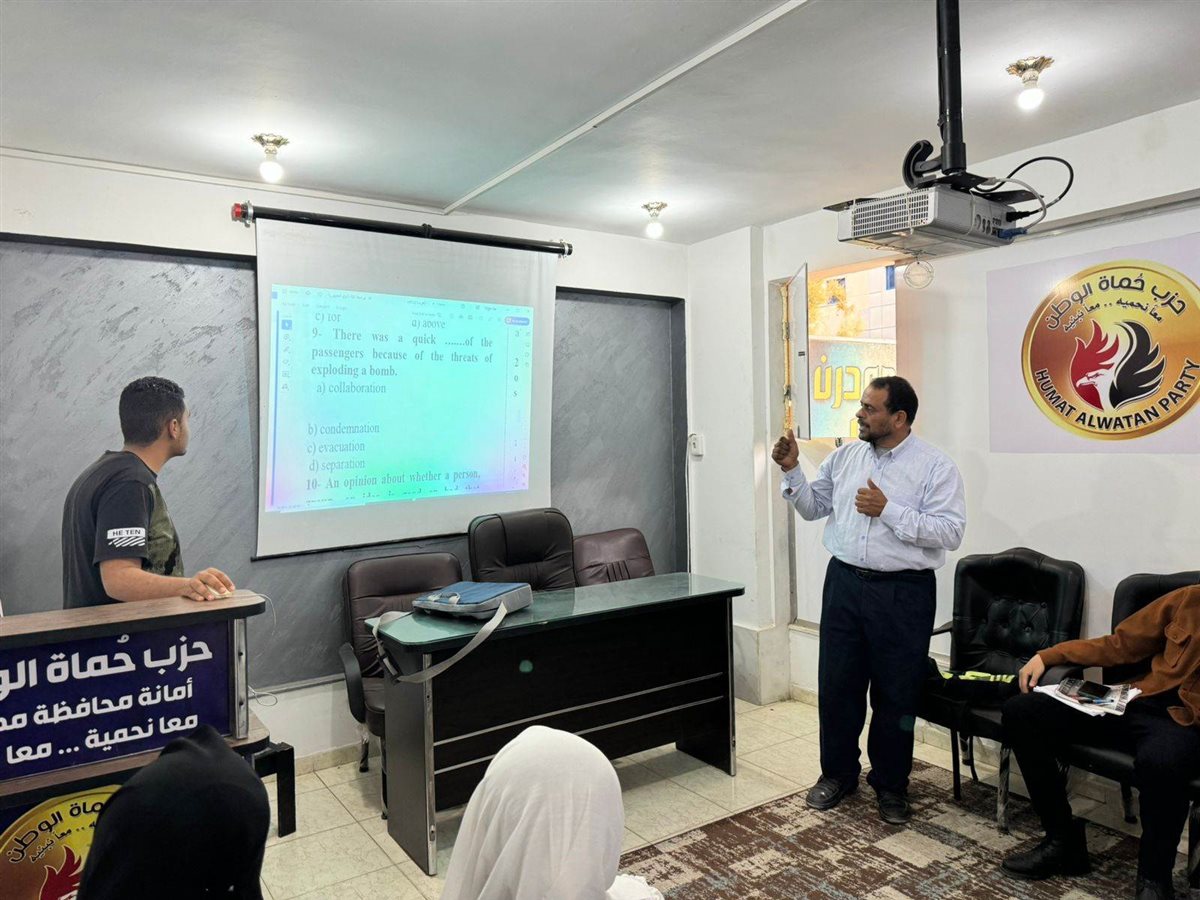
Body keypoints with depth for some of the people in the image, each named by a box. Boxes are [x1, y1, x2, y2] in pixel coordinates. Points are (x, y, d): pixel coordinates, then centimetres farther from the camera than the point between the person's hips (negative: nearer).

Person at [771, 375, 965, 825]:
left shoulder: (935, 466, -8)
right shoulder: (845, 456, 7)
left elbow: (950, 533, -16)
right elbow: (814, 507, 13)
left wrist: (889, 510, -21)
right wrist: (792, 470, -1)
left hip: (903, 592, -4)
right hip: (844, 582, 4)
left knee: (895, 694, 9)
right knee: (836, 683, 11)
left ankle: (891, 784, 30)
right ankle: (837, 773, 31)